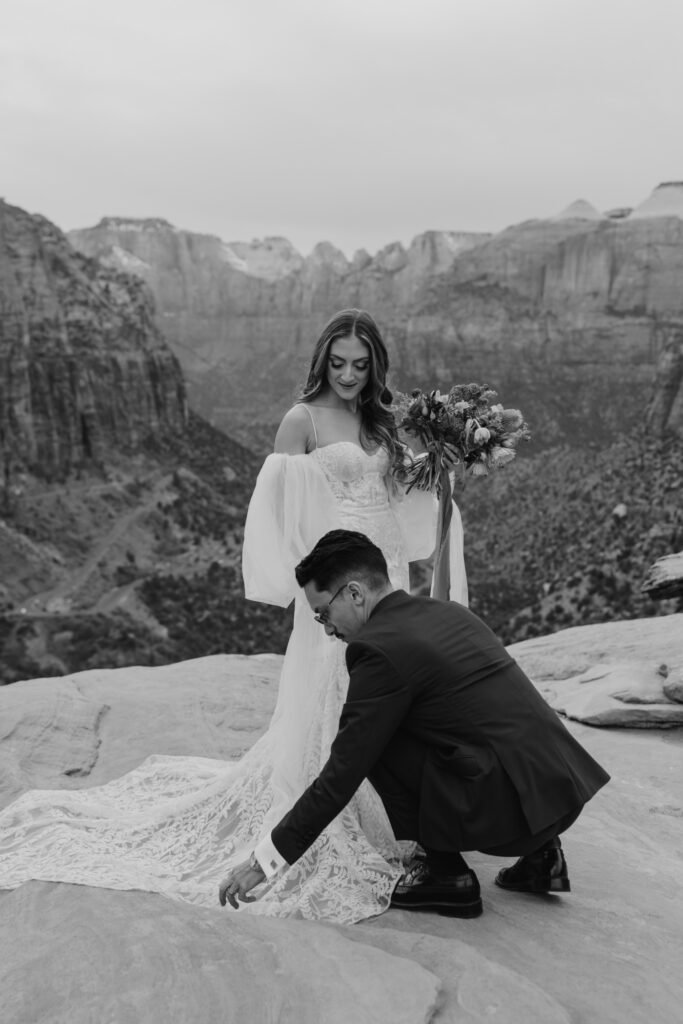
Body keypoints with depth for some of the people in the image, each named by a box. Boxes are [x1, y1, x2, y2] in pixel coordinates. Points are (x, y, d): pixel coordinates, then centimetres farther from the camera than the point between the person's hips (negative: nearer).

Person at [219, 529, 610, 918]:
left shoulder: (380, 649, -11)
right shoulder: (449, 612, 14)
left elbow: (341, 776, -8)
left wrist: (266, 860, 2)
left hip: (514, 807, -9)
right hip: (563, 789, 9)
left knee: (378, 743, 0)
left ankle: (447, 873, 9)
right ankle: (538, 851, 20)